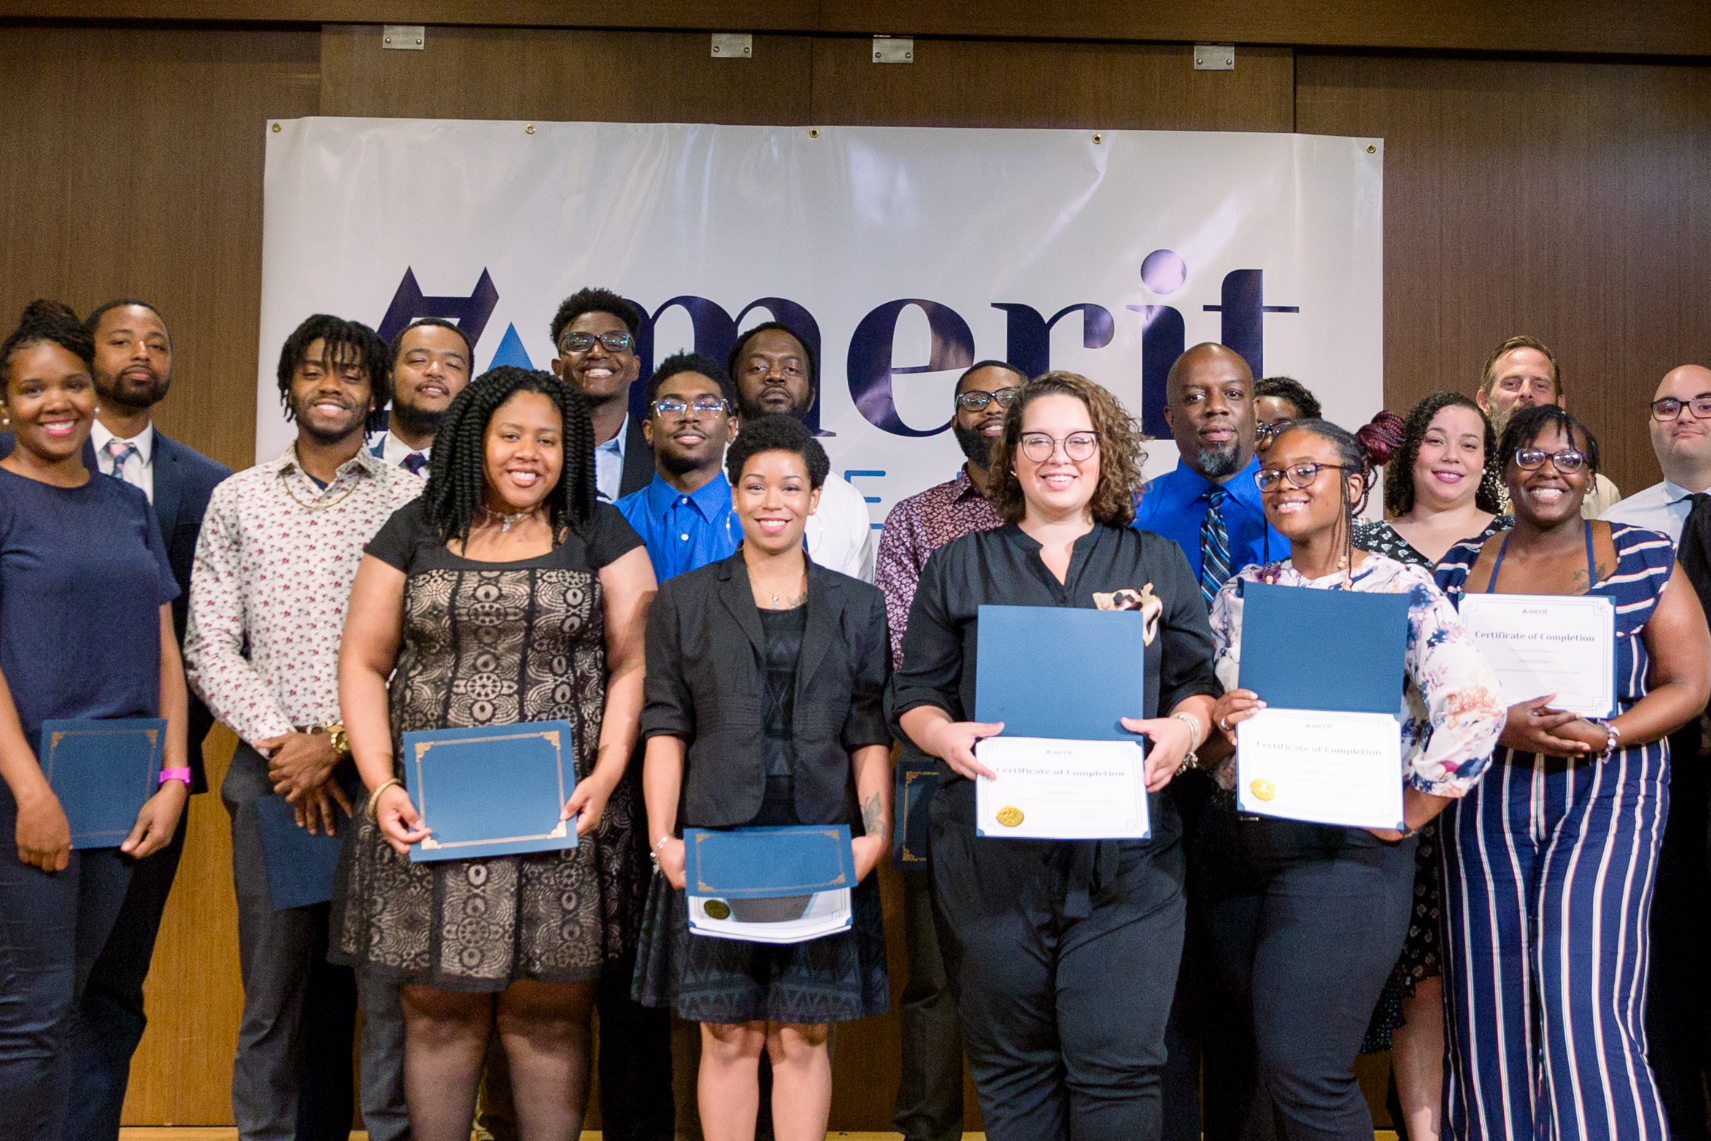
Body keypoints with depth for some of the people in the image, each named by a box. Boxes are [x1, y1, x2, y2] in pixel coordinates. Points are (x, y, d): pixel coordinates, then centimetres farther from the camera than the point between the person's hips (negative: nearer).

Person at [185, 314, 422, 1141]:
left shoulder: (413, 500, 4)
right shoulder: (238, 498, 11)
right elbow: (209, 647, 6)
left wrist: (339, 741, -9)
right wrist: (282, 742, -6)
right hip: (271, 771, 2)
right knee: (275, 989, 9)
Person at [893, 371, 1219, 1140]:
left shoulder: (1159, 565, 14)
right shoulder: (958, 568, 12)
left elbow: (1198, 681, 12)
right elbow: (915, 693, 9)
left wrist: (1185, 726, -10)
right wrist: (944, 733, -12)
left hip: (1125, 857, 0)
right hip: (993, 855, 0)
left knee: (1118, 1064, -3)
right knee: (1011, 1067, 7)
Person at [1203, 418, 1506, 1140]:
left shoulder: (1400, 588, -6)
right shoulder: (1242, 591, 9)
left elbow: (1475, 706, -17)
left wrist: (1407, 815, -13)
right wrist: (1216, 726, -12)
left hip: (1343, 846, -5)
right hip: (1234, 845, 5)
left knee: (1303, 1075, -5)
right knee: (1264, 1059, 15)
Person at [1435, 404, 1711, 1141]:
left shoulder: (1643, 557, 5)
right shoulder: (1459, 570, 8)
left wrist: (1604, 735, -14)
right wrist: (1501, 725, -13)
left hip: (1607, 795, -2)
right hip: (1487, 803, 2)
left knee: (1585, 1003, -12)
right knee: (1491, 1007, 4)